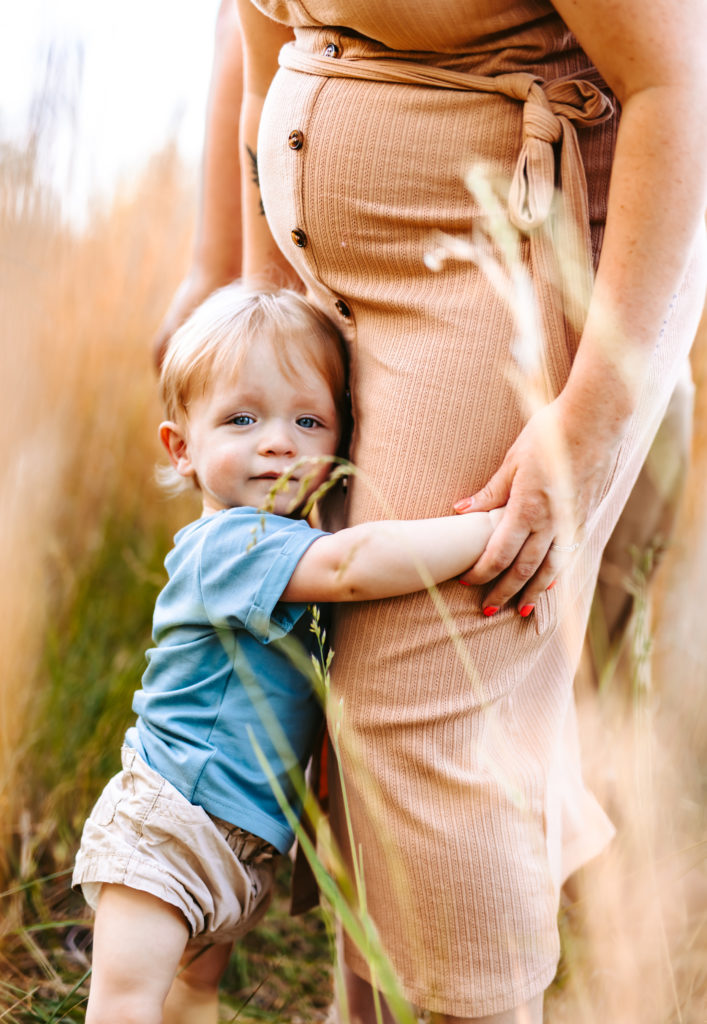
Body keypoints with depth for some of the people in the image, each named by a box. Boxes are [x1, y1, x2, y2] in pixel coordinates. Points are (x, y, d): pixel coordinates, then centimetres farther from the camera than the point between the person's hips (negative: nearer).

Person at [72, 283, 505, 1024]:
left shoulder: (290, 540, 7)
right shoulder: (228, 543, -22)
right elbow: (352, 567, -38)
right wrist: (498, 525, -34)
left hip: (244, 843, 9)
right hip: (166, 824, -9)